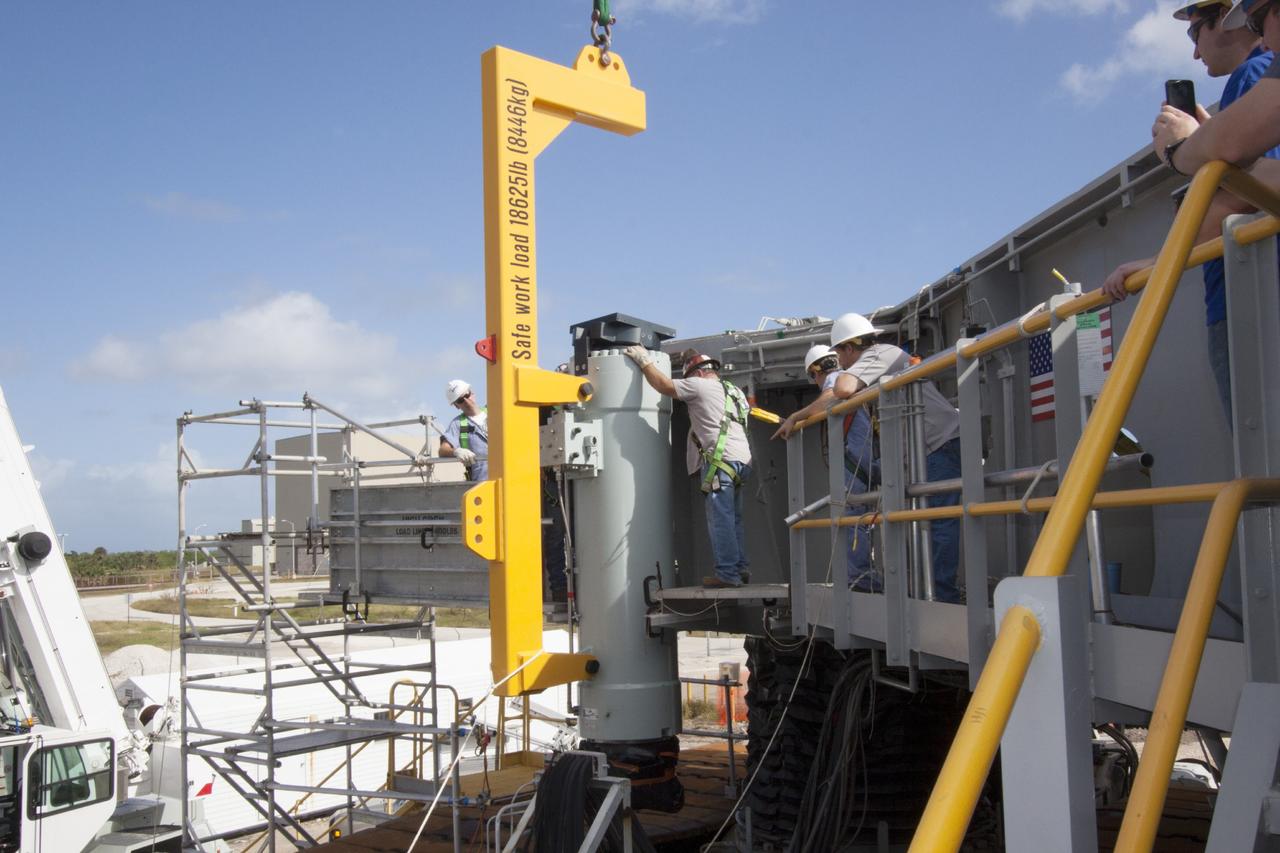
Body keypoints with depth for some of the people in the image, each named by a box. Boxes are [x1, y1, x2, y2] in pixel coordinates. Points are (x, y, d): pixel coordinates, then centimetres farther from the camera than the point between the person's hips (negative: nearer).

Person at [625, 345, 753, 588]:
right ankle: (740, 570, 15)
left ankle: (727, 574, -10)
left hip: (720, 460, -9)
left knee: (720, 519, -9)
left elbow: (664, 385, -2)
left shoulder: (700, 385, 0)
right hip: (742, 460, 9)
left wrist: (644, 361, 9)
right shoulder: (735, 391, 25)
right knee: (733, 519, 14)